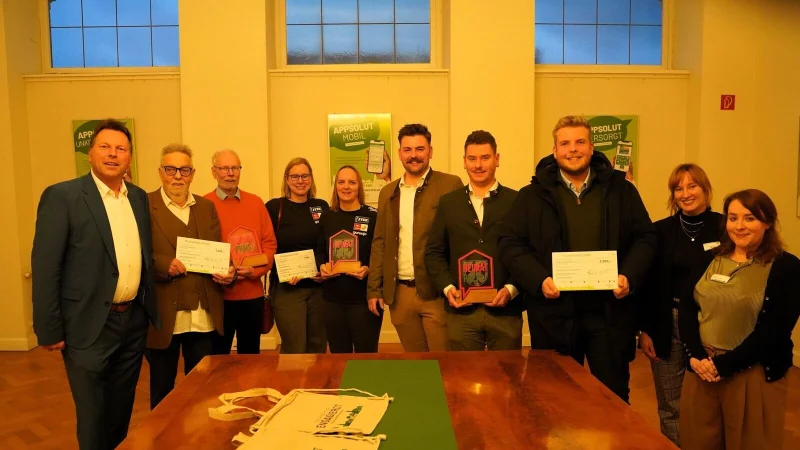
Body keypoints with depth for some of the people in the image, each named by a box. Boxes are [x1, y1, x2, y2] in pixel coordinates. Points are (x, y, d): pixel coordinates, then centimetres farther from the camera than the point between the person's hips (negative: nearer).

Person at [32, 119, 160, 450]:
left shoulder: (139, 197, 8)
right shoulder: (62, 196, -10)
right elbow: (45, 267, -11)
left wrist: (149, 308, 8)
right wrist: (49, 330, -11)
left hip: (134, 320, 5)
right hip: (90, 325, -5)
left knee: (122, 408, 19)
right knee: (93, 415, 9)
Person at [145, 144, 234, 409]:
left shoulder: (207, 208, 13)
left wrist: (226, 272, -8)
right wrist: (165, 264, -22)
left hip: (203, 317, 4)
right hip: (162, 315, -3)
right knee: (162, 390, 13)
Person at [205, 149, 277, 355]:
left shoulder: (256, 202, 7)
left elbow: (269, 242, 5)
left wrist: (256, 270, -11)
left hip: (253, 293, 3)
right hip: (219, 294, -3)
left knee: (251, 353, 15)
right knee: (218, 354, 8)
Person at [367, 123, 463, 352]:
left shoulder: (450, 185, -4)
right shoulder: (388, 192, 11)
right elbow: (379, 243, 13)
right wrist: (374, 289, 9)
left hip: (437, 291, -4)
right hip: (400, 293, 4)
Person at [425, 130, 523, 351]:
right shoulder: (448, 202, 8)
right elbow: (434, 252, 8)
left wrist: (511, 289, -12)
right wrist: (447, 287, -6)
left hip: (506, 311, -1)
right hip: (461, 312, 1)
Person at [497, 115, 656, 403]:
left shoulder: (620, 189, 8)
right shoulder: (533, 195, 3)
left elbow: (645, 237, 8)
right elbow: (510, 244, -1)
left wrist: (629, 276, -10)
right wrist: (539, 280, -15)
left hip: (610, 311, 1)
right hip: (554, 313, -1)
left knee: (615, 396, 11)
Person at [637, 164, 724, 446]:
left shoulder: (723, 227, -2)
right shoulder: (661, 230, 0)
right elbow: (648, 284, 1)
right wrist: (645, 329, -2)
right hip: (668, 325, 1)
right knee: (670, 407, 10)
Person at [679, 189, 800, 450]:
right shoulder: (709, 258, 7)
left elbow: (774, 329, -12)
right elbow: (687, 309, 2)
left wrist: (724, 365, -16)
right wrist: (695, 356, -13)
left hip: (754, 375, -3)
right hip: (701, 369, 4)